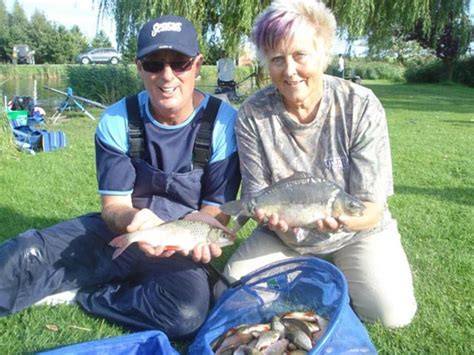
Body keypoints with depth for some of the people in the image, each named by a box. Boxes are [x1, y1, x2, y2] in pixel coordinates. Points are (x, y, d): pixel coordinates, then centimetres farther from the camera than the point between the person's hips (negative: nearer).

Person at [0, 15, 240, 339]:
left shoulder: (223, 123, -13)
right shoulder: (117, 121, -6)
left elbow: (217, 209, -7)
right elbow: (114, 204, -6)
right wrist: (134, 220, -32)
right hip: (120, 230, 1)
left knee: (188, 311, -33)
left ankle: (82, 293, -9)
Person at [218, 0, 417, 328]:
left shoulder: (362, 107, -20)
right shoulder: (252, 115, -15)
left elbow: (371, 208, -19)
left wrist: (342, 218, -42)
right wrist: (272, 214, -35)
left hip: (357, 233, -1)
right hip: (285, 237, 2)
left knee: (393, 313, -21)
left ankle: (337, 276, 11)